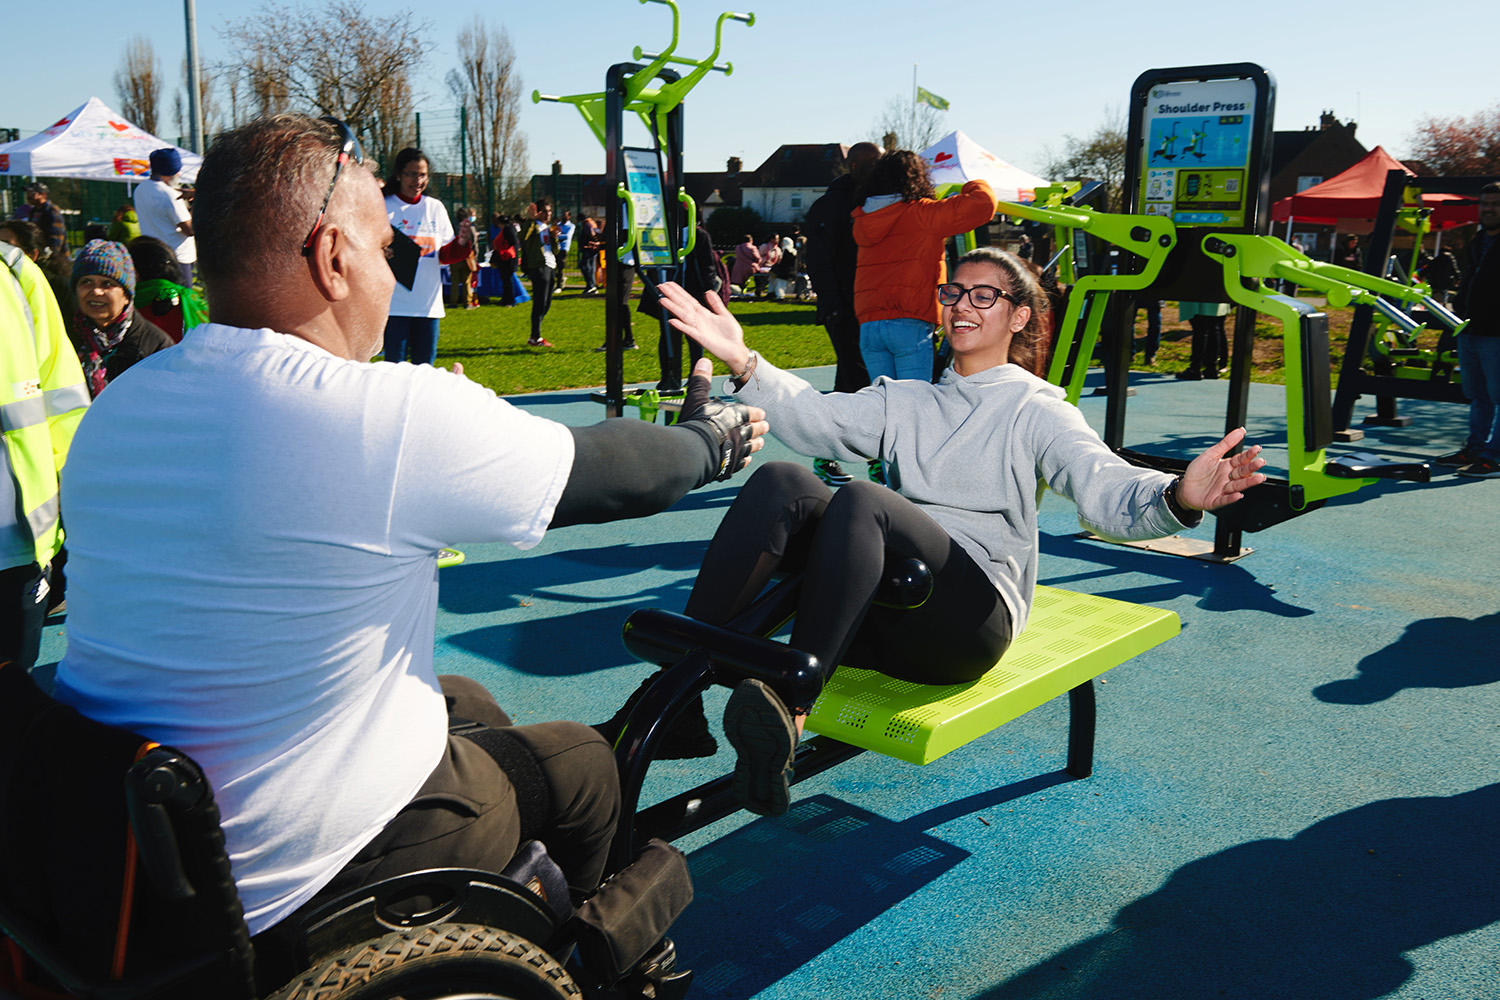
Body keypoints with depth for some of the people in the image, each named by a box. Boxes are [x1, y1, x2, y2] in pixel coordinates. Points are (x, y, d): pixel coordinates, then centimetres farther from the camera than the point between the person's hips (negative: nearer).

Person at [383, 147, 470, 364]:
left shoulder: (435, 208, 12)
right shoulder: (383, 207, 0)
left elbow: (445, 255, 11)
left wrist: (462, 243, -9)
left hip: (428, 303, 4)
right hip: (395, 304, -4)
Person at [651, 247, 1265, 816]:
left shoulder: (1035, 409, 11)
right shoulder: (904, 401, 26)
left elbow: (1107, 491, -7)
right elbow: (818, 419, 8)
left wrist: (1177, 497, -30)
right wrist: (743, 362, -8)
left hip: (971, 620, -4)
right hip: (876, 611, 4)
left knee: (860, 498, -31)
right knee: (781, 482, -21)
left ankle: (790, 705, -43)